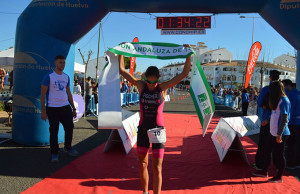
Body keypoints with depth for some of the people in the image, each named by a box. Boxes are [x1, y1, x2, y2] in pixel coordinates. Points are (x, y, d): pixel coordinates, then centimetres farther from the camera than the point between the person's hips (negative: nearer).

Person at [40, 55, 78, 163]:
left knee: (69, 128, 8)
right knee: (54, 131, 2)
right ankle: (54, 154, 17)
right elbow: (42, 94, -6)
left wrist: (74, 108, 15)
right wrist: (43, 111, -11)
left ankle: (68, 148, 31)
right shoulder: (49, 77, -5)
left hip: (66, 107, 5)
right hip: (52, 108, -5)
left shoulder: (66, 77, 12)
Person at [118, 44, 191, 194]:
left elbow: (184, 73, -9)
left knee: (157, 168, -2)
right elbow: (122, 70, 1)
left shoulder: (163, 87, -7)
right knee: (142, 165, 15)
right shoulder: (141, 86, -2)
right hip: (143, 129, 3)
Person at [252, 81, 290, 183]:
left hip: (280, 134, -10)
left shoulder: (284, 101, -17)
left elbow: (284, 119, -21)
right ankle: (264, 171, 30)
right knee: (268, 151, 16)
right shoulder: (277, 100, 13)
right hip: (273, 132, 10)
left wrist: (279, 134, -22)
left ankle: (279, 177, 16)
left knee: (279, 155, 2)